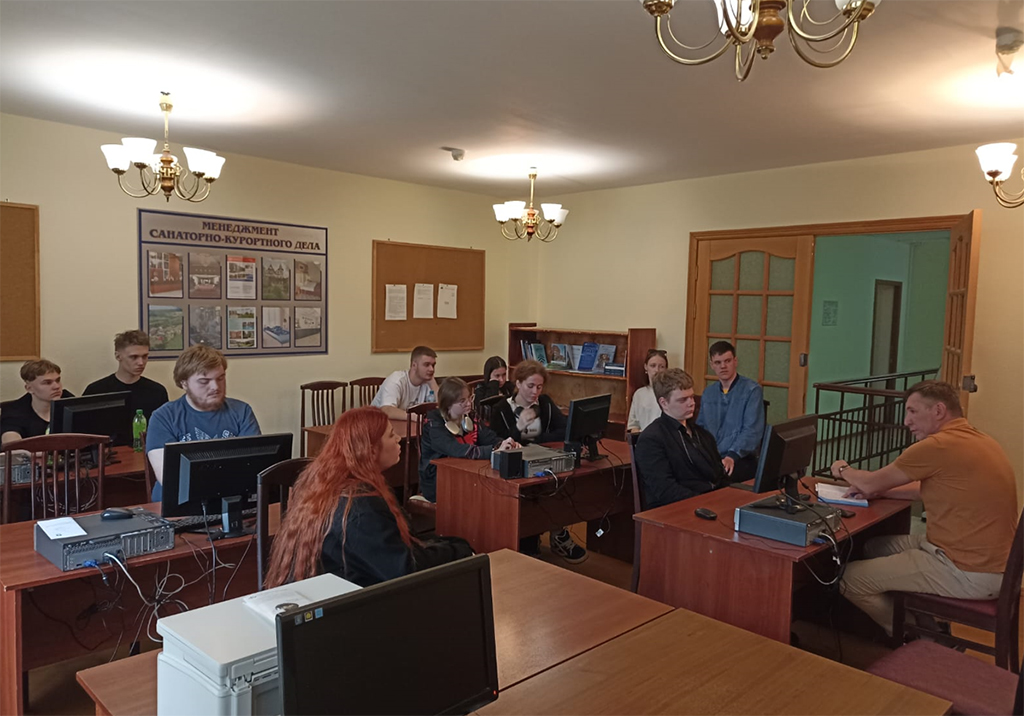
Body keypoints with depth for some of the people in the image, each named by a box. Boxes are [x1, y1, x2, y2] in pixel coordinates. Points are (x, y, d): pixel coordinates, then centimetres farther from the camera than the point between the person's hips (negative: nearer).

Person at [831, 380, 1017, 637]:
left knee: (849, 578, -6)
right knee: (875, 547, 19)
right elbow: (929, 489, 21)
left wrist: (844, 470, 11)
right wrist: (876, 490, 9)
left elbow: (871, 483, -10)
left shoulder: (940, 445, -21)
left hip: (970, 574, -10)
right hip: (988, 561, 10)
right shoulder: (977, 440, 9)